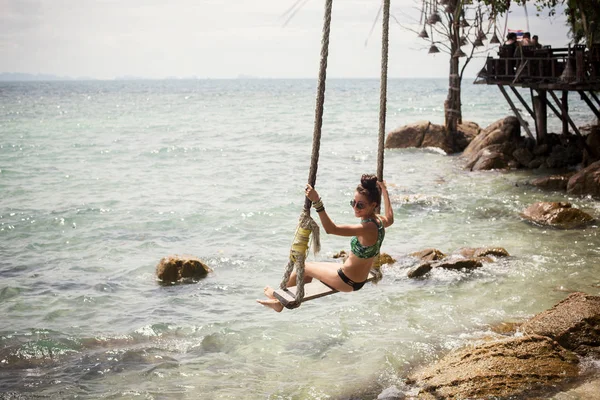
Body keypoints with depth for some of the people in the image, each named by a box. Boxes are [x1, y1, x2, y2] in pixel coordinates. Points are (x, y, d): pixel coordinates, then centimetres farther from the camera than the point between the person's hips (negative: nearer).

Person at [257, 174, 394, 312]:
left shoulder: (368, 227, -34)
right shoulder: (379, 221, -7)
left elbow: (331, 229, -43)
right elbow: (389, 219, 21)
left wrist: (316, 202, -48)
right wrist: (384, 192, 30)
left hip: (347, 282, -9)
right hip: (359, 279, 9)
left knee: (304, 267, 11)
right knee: (306, 270, 23)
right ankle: (280, 302, 36)